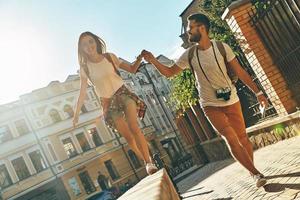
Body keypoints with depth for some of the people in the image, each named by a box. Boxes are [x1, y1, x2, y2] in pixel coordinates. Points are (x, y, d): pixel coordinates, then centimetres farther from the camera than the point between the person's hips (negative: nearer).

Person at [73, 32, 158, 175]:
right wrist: (76, 114, 5)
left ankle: (148, 162, -24)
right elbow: (82, 93, 6)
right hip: (108, 103, 1)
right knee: (128, 136, -4)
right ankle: (147, 162, 11)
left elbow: (132, 69, 7)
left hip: (123, 94, -1)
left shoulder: (110, 57, 3)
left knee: (133, 127, -23)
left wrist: (140, 58, -12)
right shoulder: (85, 68, 2)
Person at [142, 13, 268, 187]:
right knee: (231, 138, -11)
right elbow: (169, 72, 6)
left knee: (242, 137, 9)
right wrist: (153, 60, -10)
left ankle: (253, 170, 30)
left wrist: (257, 91, -4)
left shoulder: (222, 47, -9)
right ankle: (256, 173, -1)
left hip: (231, 100, 0)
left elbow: (240, 71, -4)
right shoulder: (189, 55, -4)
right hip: (210, 105, 0)